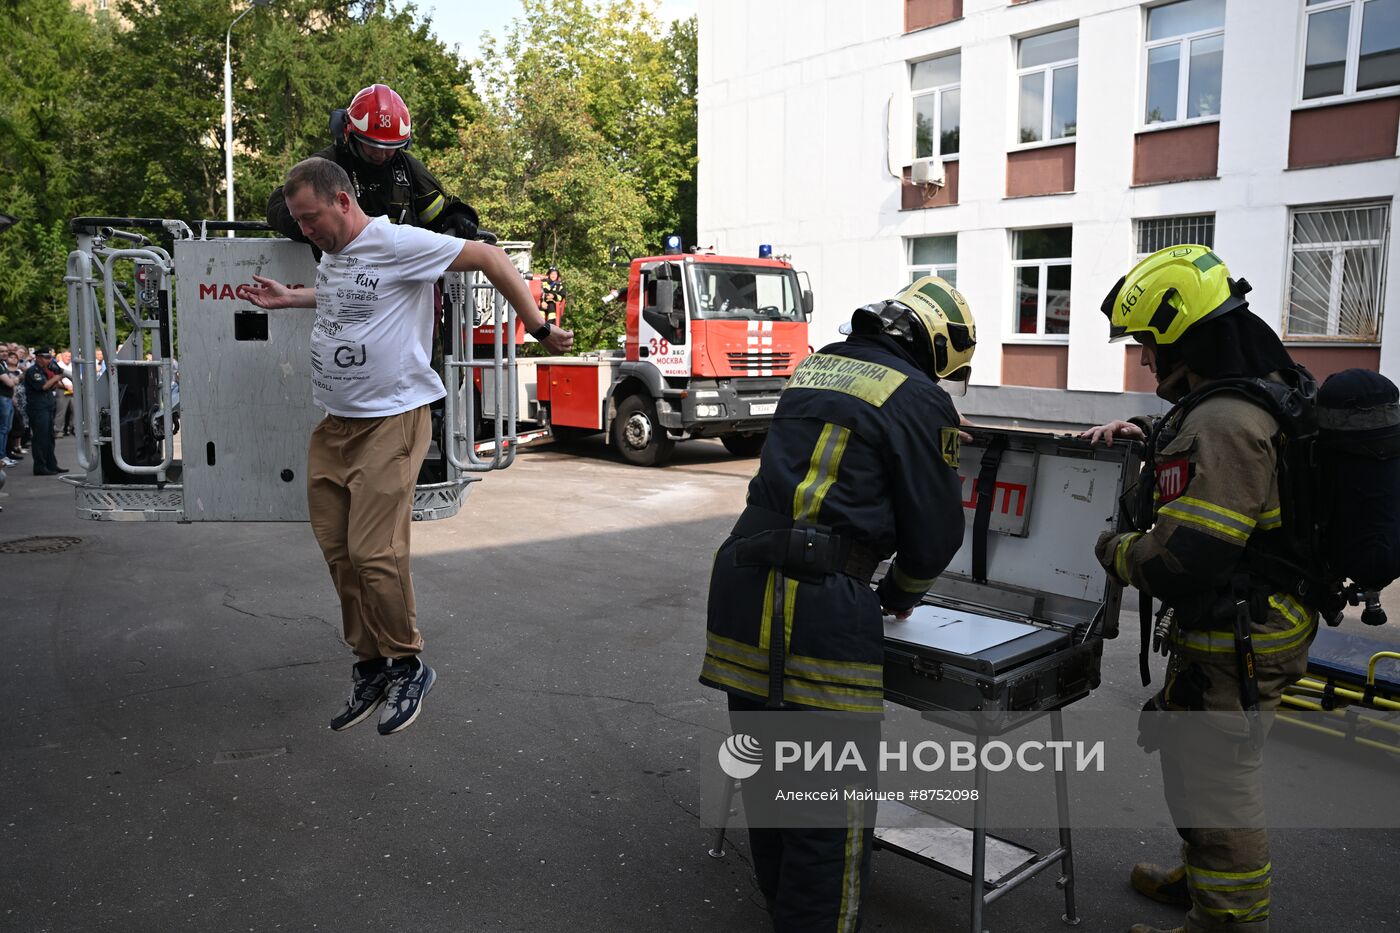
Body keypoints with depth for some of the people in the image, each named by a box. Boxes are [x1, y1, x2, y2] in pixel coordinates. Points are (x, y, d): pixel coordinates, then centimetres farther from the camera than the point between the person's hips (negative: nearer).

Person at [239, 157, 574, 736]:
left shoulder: (397, 243, -12)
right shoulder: (330, 254, 16)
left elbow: (489, 258, -12)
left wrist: (538, 329, -12)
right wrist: (288, 298, 31)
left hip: (390, 423, -9)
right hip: (333, 426, 9)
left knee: (374, 555, -11)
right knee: (338, 552, 8)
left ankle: (407, 666, 9)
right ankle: (369, 665, 22)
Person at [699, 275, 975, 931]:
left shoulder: (814, 368, 18)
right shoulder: (918, 398, -2)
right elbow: (936, 528, 0)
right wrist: (899, 594, 19)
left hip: (740, 583, 8)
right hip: (822, 607, -8)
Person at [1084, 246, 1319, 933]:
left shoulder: (1222, 424, -28)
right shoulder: (1268, 389, 6)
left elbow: (1182, 556, -30)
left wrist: (1117, 552, -12)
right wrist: (1144, 433, 12)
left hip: (1232, 643, -11)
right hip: (1266, 619, 11)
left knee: (1212, 780, 5)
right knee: (1211, 764, 25)